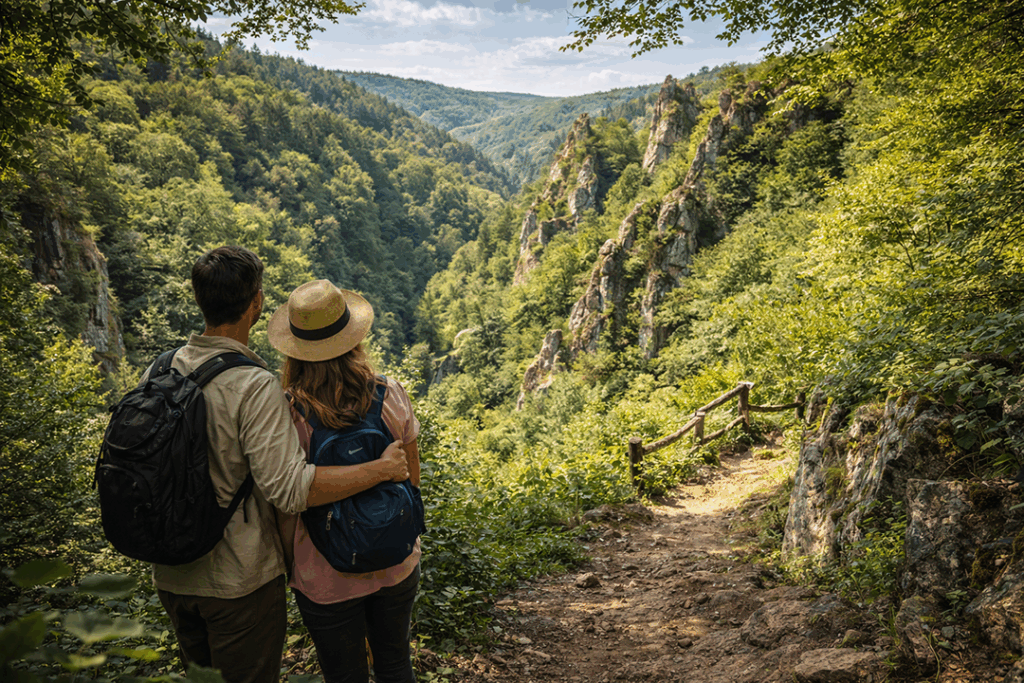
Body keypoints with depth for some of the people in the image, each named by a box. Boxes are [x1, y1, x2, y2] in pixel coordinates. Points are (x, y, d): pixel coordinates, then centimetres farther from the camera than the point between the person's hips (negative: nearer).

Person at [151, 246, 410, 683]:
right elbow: (289, 489, -32)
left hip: (171, 575, 6)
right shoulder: (254, 386, -26)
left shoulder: (158, 372, -3)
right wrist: (382, 469, -25)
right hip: (238, 580, -6)